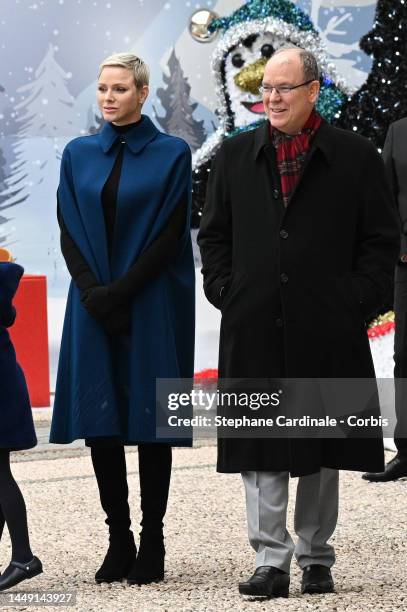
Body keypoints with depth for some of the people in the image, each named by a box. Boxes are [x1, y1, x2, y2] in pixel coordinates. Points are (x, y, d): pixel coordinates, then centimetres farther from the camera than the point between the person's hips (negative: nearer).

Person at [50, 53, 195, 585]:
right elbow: (69, 232, 6)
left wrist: (121, 291, -14)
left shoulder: (171, 154, -1)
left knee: (150, 418, -1)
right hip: (94, 306, 3)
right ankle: (119, 538, 9)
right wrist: (93, 292, -10)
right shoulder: (79, 155, 10)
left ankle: (152, 542, 5)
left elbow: (171, 235, -7)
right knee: (100, 421, 1)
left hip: (152, 307, -3)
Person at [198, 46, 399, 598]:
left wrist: (357, 302, -5)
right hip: (255, 329, 2)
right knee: (260, 448, 0)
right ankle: (271, 561, 4)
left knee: (322, 449, 7)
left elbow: (381, 240, 3)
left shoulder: (356, 157, 1)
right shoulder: (235, 156, 9)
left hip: (326, 330, -2)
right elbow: (214, 235, 14)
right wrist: (225, 293, 3)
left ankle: (316, 559, 18)